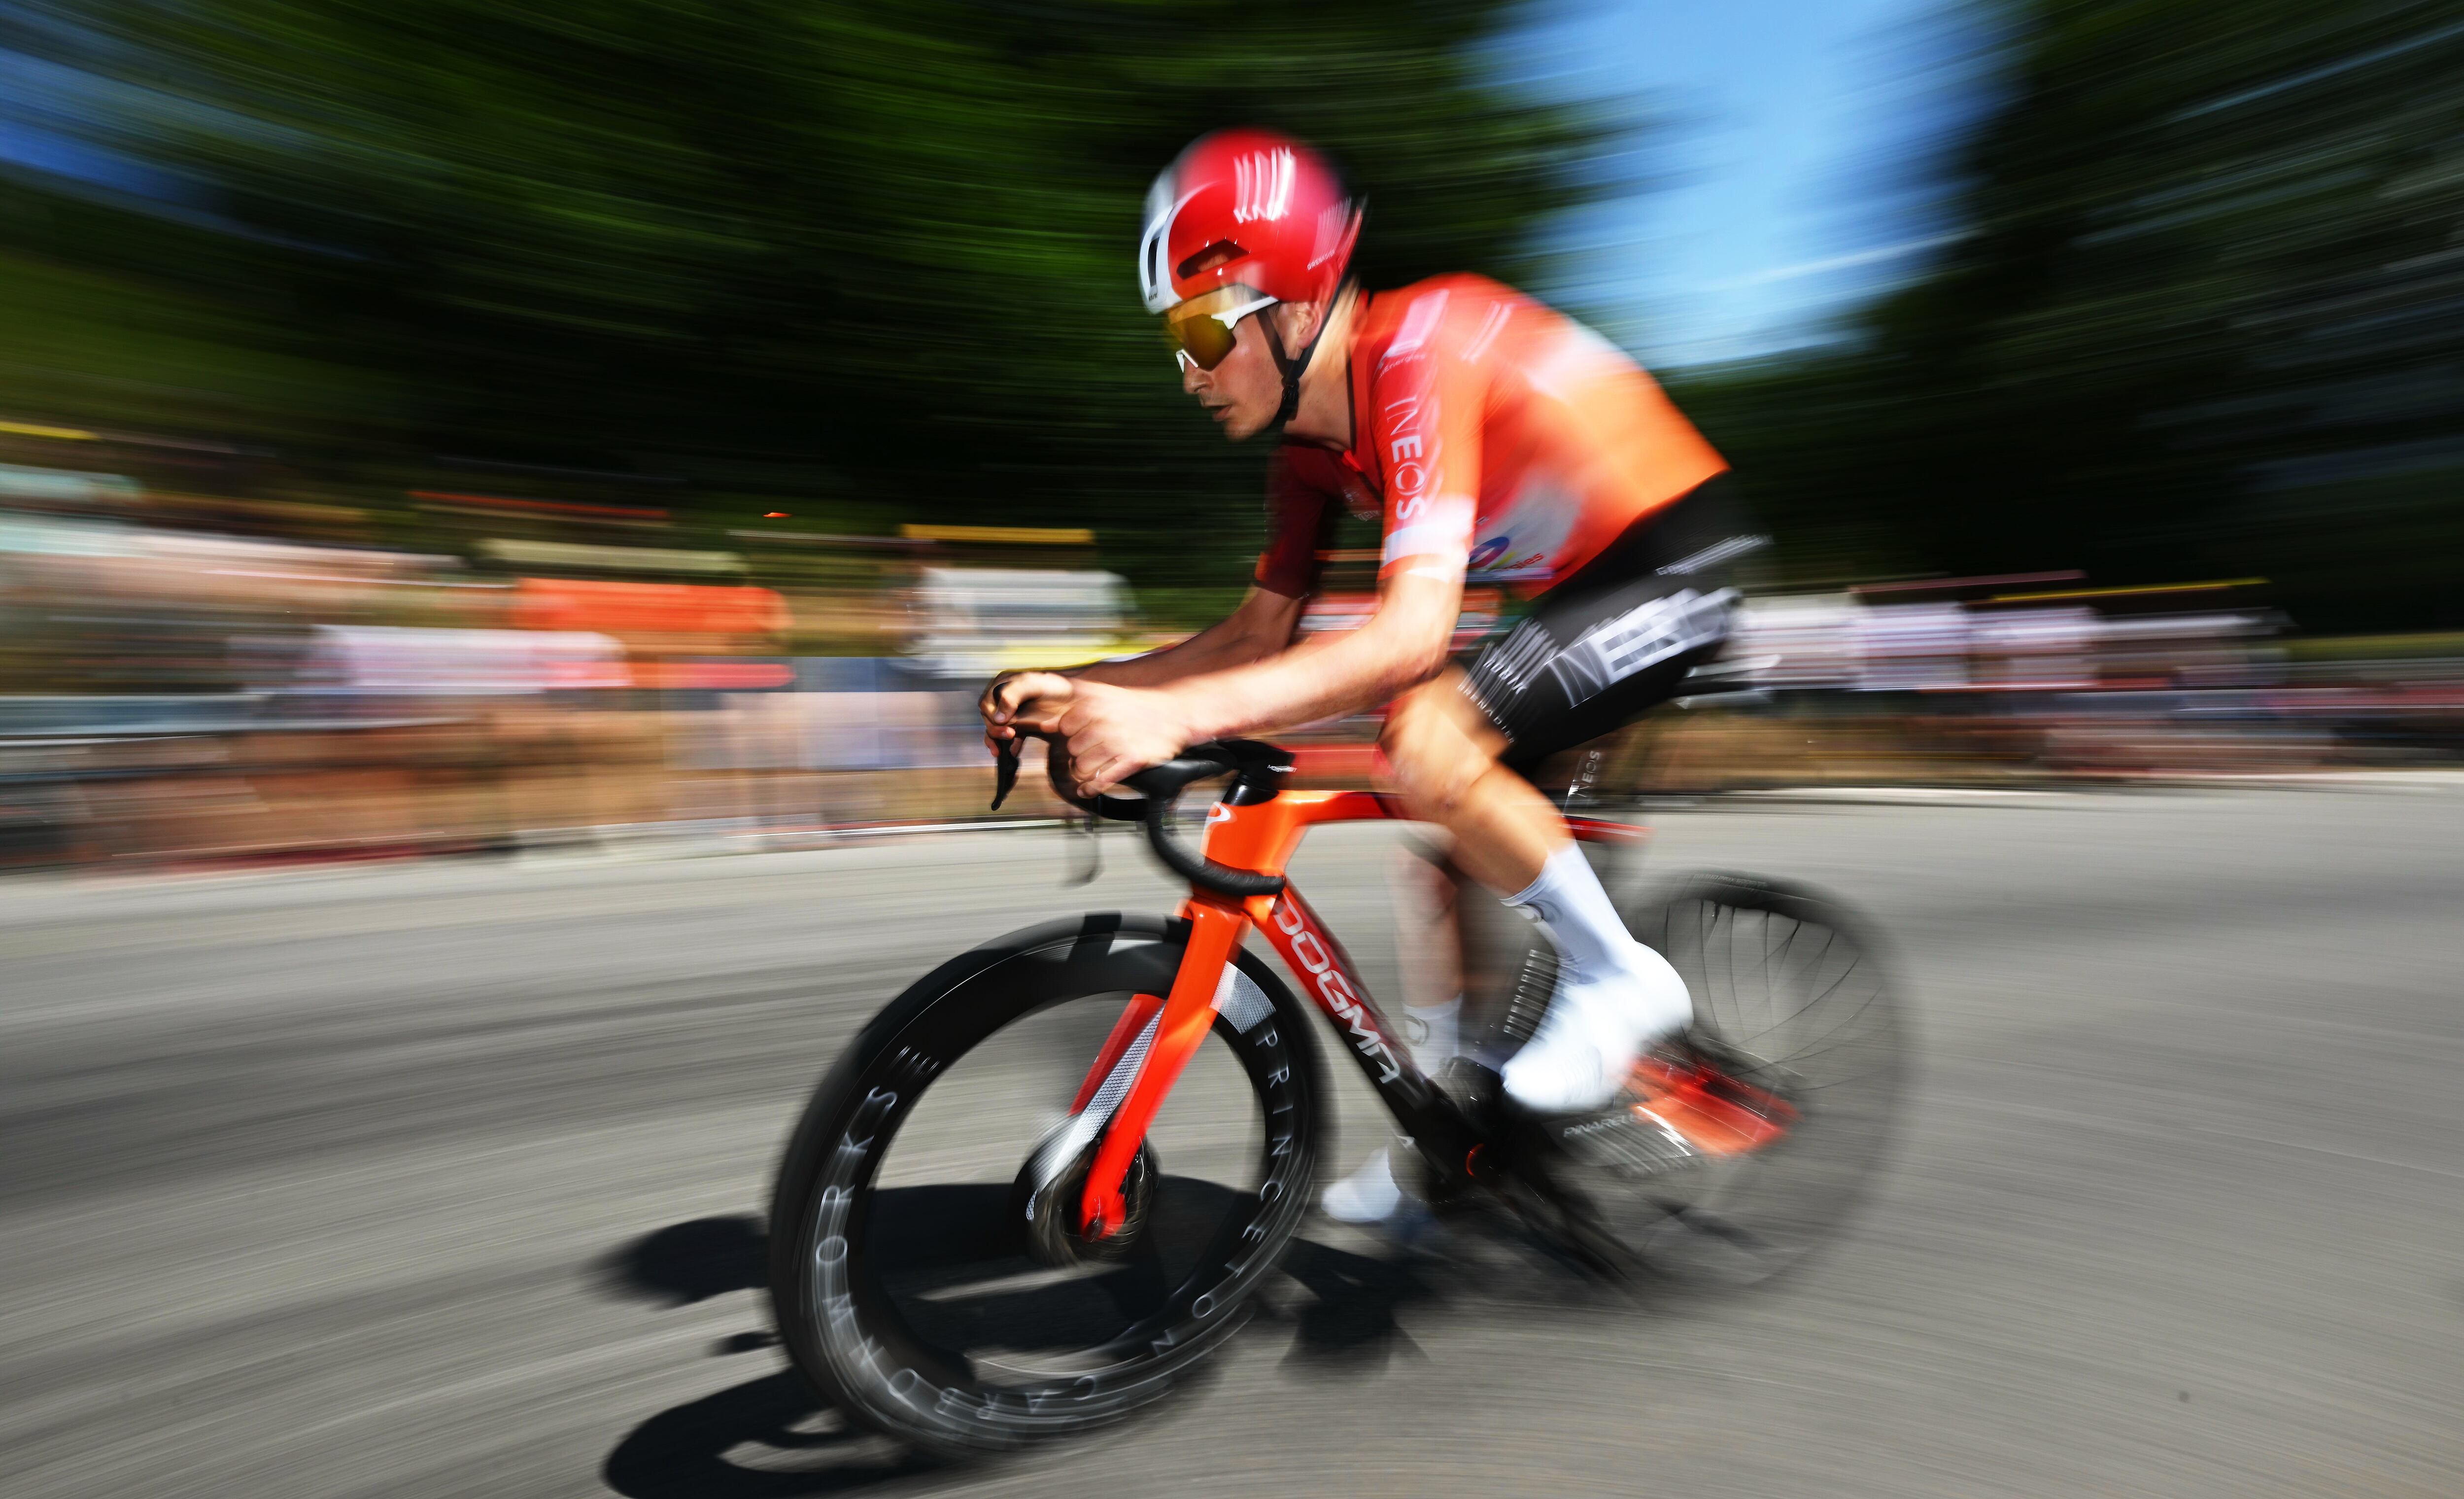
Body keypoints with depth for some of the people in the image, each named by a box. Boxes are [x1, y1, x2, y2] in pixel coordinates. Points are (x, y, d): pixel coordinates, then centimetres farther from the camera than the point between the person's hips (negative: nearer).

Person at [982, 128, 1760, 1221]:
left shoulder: (1418, 357, -26)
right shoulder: (1315, 440, 1)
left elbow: (1413, 632, -39)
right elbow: (1261, 633, 3)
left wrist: (1175, 714, -45)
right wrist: (1085, 689, -9)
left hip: (1672, 565, -9)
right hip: (1575, 584, 9)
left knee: (1431, 743, -28)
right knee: (1439, 815, 4)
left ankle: (1619, 978, -6)